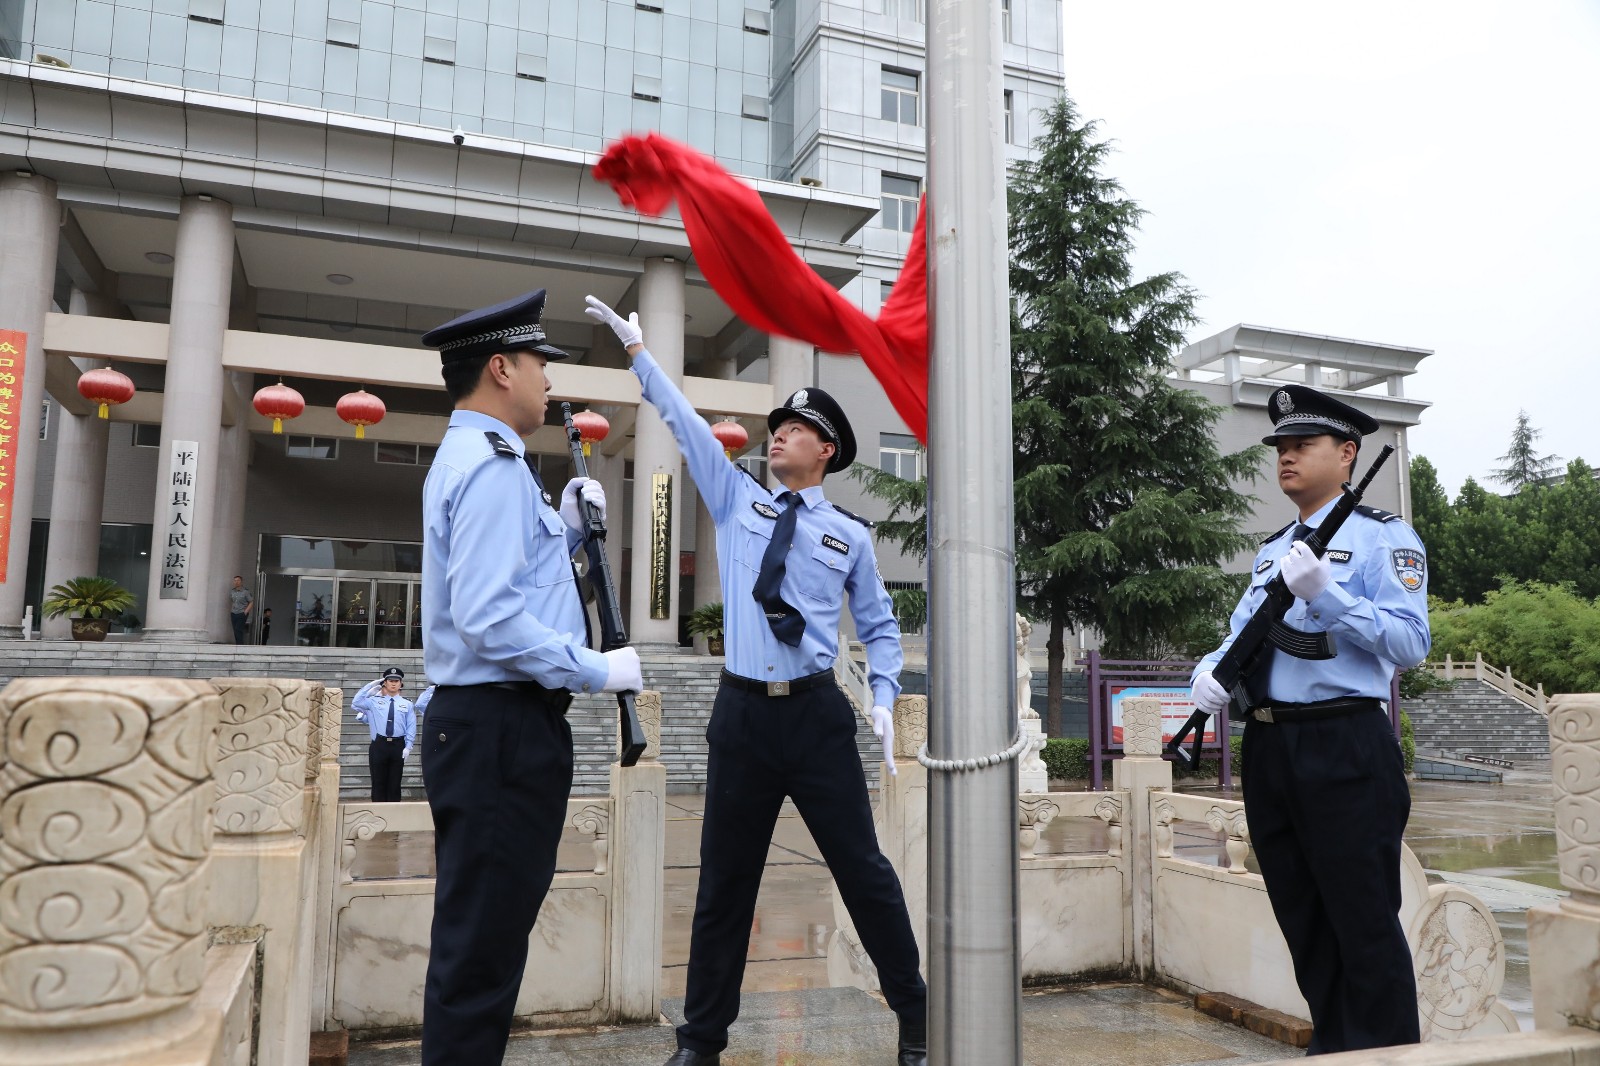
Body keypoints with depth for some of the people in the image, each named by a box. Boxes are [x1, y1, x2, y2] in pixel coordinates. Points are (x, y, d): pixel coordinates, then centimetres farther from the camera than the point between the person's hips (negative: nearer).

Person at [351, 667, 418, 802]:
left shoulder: (407, 704, 8)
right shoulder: (374, 701, 10)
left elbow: (411, 727, 4)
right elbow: (355, 704, 0)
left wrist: (408, 747, -6)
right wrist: (370, 686, 1)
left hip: (398, 746, 0)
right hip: (379, 745, 0)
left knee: (394, 784, 5)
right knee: (378, 783, 2)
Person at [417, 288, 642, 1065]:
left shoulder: (469, 459, 19)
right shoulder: (494, 463, -15)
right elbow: (489, 618, -25)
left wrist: (565, 529, 11)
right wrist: (597, 671, -17)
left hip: (485, 722, 11)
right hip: (502, 727, -11)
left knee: (483, 932, 19)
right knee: (483, 937, -3)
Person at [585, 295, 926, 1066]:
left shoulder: (849, 536, 6)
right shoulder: (736, 499, 10)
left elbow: (880, 628, 12)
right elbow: (683, 420, 11)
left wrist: (884, 699, -2)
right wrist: (637, 349, 12)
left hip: (818, 715, -1)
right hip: (741, 713, 2)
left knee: (863, 870, 2)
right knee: (723, 881, 9)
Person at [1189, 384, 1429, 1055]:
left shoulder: (1382, 538, -2)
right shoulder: (1271, 551, 19)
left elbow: (1411, 644, -13)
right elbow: (1241, 634, 17)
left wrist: (1326, 593, -21)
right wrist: (1210, 670, -4)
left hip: (1345, 748, -7)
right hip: (1269, 747, 7)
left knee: (1363, 918, 0)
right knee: (1301, 918, 14)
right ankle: (1332, 1048, 28)